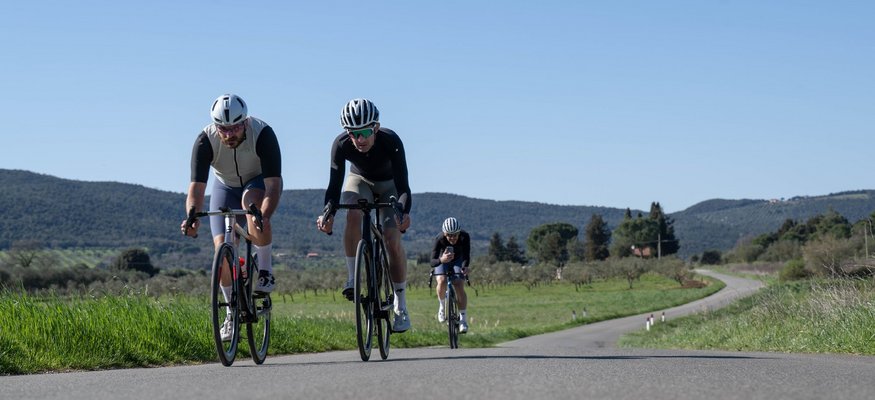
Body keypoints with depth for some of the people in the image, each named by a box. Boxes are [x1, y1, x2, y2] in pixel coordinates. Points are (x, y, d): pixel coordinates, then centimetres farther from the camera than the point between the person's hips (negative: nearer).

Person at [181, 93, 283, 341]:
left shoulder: (263, 134, -34)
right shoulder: (205, 141, -29)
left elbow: (273, 183, -40)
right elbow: (196, 186, -34)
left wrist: (264, 217, -58)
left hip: (260, 182, -2)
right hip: (226, 186, 2)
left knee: (252, 201, -37)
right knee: (221, 247, -12)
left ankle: (265, 269, -20)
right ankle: (233, 311, 6)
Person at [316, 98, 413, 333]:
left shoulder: (391, 141, -36)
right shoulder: (341, 144, -31)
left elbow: (403, 184, -39)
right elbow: (335, 184, -32)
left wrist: (404, 213, -58)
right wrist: (328, 213, -50)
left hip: (389, 184, -1)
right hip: (360, 180, 1)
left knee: (392, 241, -17)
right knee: (353, 215, -32)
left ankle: (400, 305, -4)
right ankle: (353, 278, -22)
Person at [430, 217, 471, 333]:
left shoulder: (464, 237, -32)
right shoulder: (439, 239, -34)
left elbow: (466, 256, -31)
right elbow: (432, 262, -38)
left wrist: (465, 267, -52)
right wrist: (441, 260, -61)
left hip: (458, 261, 0)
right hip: (442, 261, 0)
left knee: (459, 287, -19)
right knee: (442, 282, -27)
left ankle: (463, 319, -10)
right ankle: (442, 305, 2)